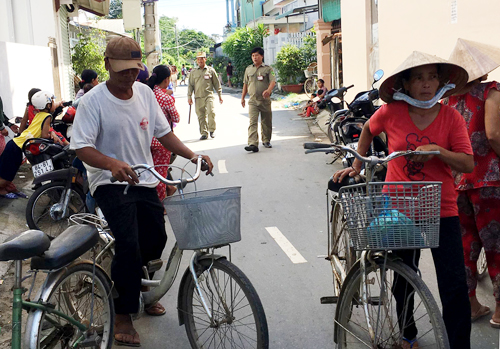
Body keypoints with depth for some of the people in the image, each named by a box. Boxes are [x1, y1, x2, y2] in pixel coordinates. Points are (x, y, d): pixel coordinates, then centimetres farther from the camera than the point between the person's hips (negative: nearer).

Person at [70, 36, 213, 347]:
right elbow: (82, 148, -20)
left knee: (156, 240, 10)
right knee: (129, 244, -20)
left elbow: (163, 132, 10)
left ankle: (141, 290, 38)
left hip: (144, 181, 6)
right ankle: (123, 316, -3)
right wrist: (113, 164, -39)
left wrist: (192, 155, -3)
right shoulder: (94, 100, -14)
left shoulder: (145, 93, 2)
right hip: (110, 182, -6)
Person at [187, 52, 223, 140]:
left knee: (211, 112, -18)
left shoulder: (211, 70, 8)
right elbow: (190, 85, 14)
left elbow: (216, 83, 11)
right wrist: (189, 96, 5)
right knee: (201, 115, 1)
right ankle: (204, 133, 9)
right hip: (198, 97, 2)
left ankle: (212, 130, -2)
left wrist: (220, 95, 9)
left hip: (209, 95, -2)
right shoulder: (193, 72, 12)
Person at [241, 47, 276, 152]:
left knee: (266, 122, 10)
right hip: (253, 100, 1)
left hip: (265, 99, -1)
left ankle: (266, 140, 30)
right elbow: (245, 84, 20)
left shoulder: (268, 69, 2)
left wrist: (268, 90, -32)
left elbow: (273, 81, -12)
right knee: (252, 122, -13)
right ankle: (253, 144, -21)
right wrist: (242, 97, 17)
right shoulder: (248, 69, 13)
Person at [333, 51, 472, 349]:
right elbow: (368, 130, 15)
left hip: (442, 211, -1)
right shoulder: (391, 112, -6)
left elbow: (468, 164, -9)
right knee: (403, 280, 16)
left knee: (455, 286, -5)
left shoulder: (451, 117, -6)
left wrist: (438, 151, -24)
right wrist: (356, 165, 13)